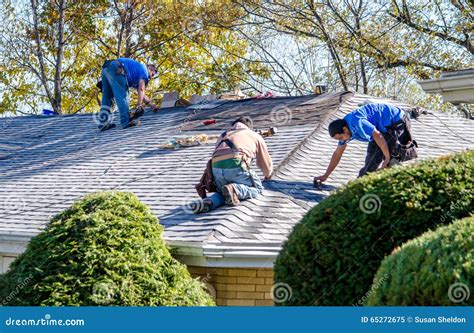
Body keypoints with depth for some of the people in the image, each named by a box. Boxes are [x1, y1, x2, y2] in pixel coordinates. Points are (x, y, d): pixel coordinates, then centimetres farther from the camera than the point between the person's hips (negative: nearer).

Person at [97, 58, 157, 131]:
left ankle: (104, 123, 9)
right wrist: (139, 104, -8)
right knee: (122, 96, -7)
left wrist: (150, 104, 39)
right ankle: (126, 122, -9)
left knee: (107, 97, 12)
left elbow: (141, 94, 40)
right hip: (116, 70, -10)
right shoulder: (143, 69, 10)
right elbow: (141, 89, -3)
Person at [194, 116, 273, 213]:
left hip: (216, 168, 4)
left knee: (223, 193, 26)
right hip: (236, 165, -4)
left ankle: (209, 202, -7)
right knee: (257, 188, 17)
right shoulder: (256, 136, 28)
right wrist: (268, 175, 60)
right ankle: (234, 189, -13)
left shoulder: (223, 135, 38)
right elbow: (266, 162, 37)